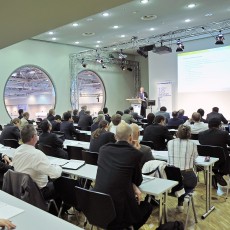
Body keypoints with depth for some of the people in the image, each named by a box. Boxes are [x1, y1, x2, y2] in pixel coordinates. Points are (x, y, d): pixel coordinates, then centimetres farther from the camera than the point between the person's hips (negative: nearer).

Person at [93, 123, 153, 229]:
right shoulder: (135, 153, -7)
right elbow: (138, 180, 6)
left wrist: (132, 186, 8)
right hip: (119, 208, -5)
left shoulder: (103, 149, 5)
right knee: (147, 206, 26)